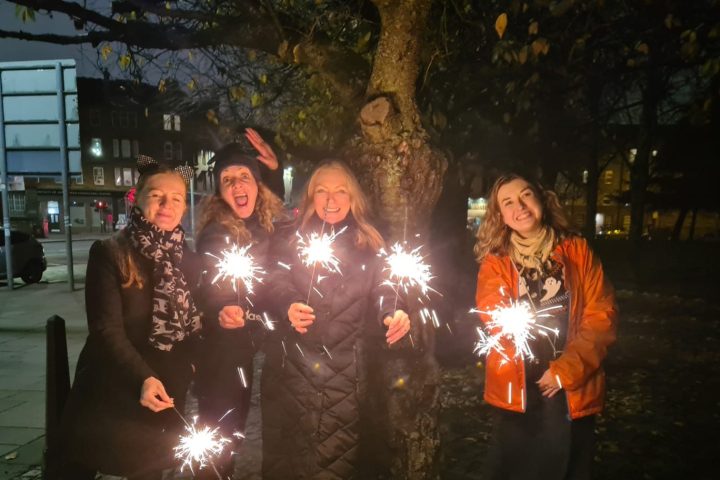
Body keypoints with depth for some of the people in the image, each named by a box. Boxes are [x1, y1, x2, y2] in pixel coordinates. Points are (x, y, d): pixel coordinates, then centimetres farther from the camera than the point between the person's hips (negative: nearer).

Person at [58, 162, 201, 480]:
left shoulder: (186, 257, 3)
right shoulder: (110, 253, -11)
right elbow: (107, 330, -17)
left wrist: (183, 372, -5)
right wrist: (142, 379, -28)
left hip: (166, 393, 4)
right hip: (111, 393, -3)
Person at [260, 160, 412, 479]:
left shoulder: (368, 243, 8)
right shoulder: (295, 238, 6)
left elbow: (381, 288, 3)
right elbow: (278, 282, -2)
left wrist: (394, 314, -18)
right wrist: (289, 306, -24)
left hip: (343, 366, 0)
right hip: (292, 361, 0)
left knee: (337, 452, 8)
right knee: (287, 449, 10)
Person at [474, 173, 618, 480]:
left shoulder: (577, 250, 2)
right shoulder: (494, 262, 1)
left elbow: (602, 316, -4)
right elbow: (493, 320, -12)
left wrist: (567, 369, -13)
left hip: (573, 391, 1)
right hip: (516, 394, 0)